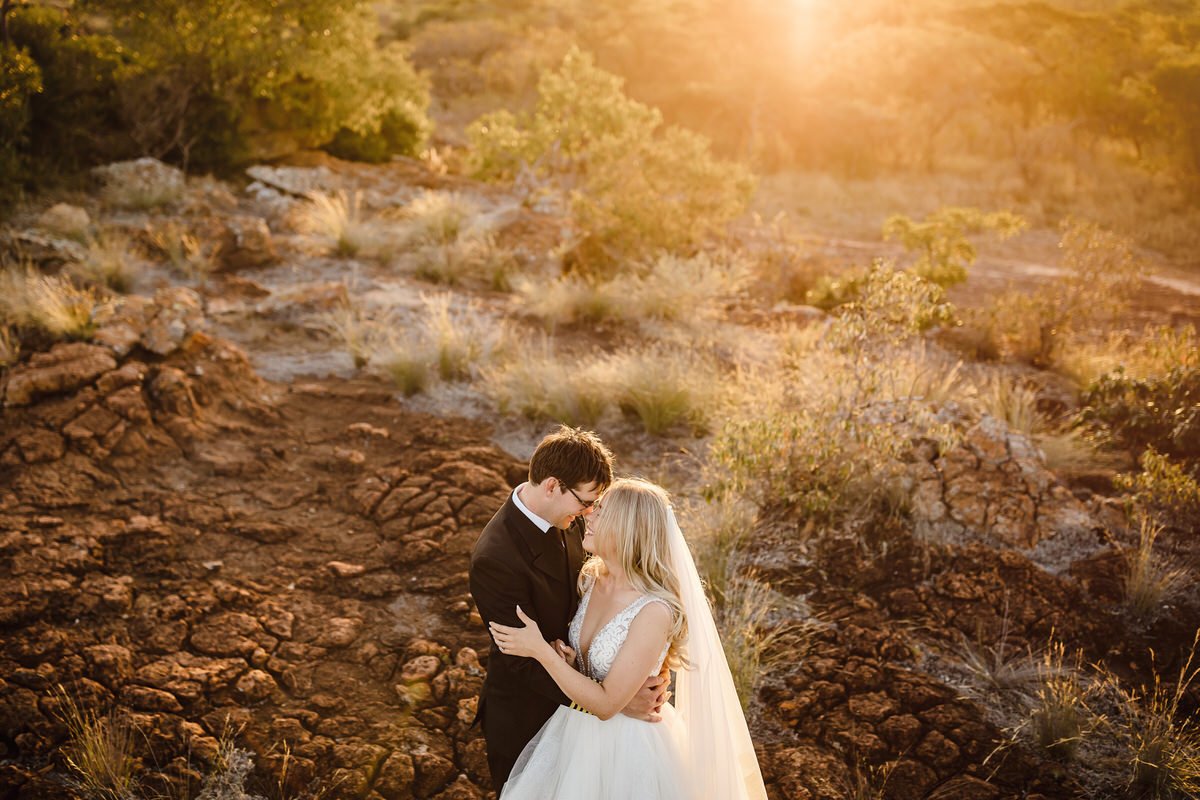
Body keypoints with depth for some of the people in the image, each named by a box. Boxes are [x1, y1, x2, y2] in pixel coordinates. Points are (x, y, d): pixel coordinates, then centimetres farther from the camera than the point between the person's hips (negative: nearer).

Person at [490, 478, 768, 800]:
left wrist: (539, 650, -25)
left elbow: (606, 704, -25)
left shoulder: (654, 611, -29)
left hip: (624, 746, -7)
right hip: (576, 733, 7)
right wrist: (556, 652, -12)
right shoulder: (592, 577, -7)